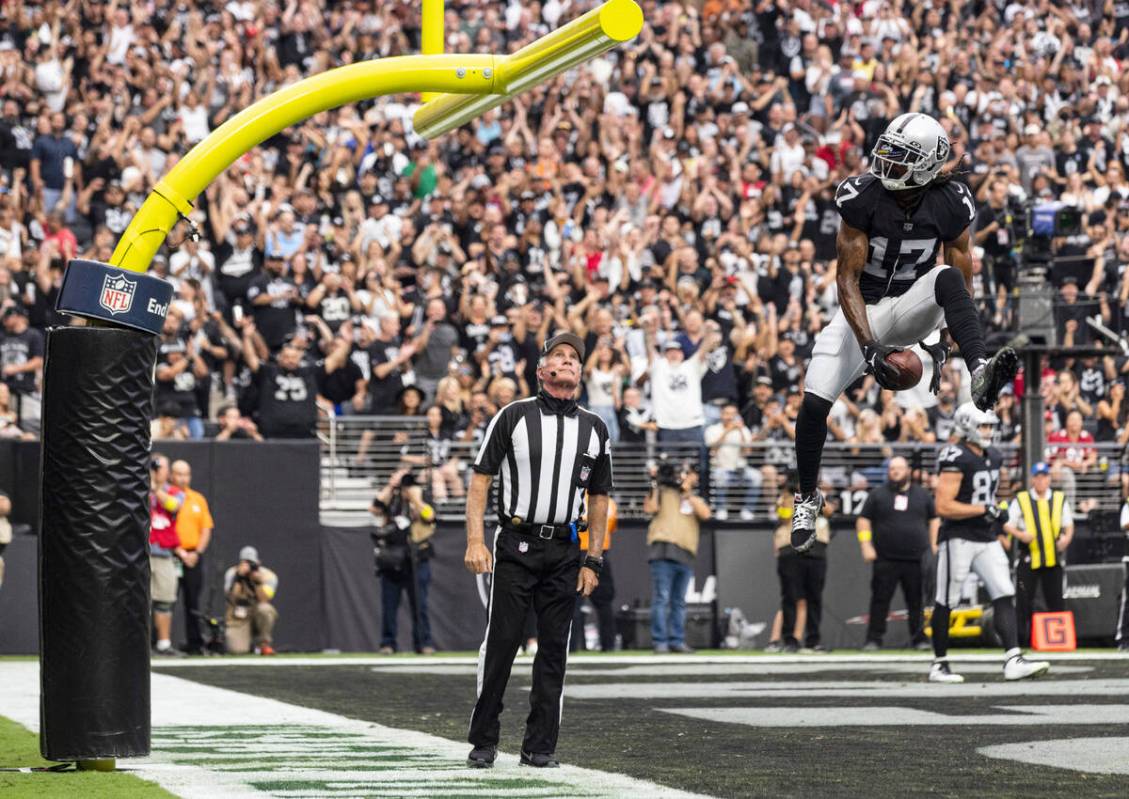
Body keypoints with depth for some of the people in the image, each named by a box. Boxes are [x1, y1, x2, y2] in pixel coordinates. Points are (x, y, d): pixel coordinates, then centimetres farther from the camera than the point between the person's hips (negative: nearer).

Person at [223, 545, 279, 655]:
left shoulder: (268, 576, -10)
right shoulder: (232, 573, -8)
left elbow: (264, 601, -24)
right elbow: (232, 599, -21)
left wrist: (257, 581, -34)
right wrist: (238, 578, -30)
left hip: (258, 614, 0)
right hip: (238, 617, 0)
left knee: (265, 609, -38)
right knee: (237, 650, -25)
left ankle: (264, 643, -13)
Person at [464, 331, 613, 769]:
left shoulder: (594, 428, 11)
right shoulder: (514, 416, 1)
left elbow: (598, 498, 16)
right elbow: (480, 478, 0)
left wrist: (592, 561, 10)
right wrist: (475, 542, -9)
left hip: (564, 552, 3)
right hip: (515, 547, -3)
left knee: (554, 650, 3)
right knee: (500, 642, -3)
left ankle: (540, 745, 9)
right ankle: (483, 743, 5)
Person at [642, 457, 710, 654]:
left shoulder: (695, 499, 22)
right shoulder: (664, 491, 10)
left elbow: (705, 514, 2)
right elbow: (650, 508, -4)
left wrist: (686, 491, -2)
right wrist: (654, 485, -11)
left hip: (686, 555, 5)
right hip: (664, 549, -5)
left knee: (679, 602, 9)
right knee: (662, 599, -9)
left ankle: (677, 641, 12)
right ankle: (660, 642, -10)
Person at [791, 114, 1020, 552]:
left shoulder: (949, 206, -12)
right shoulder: (862, 198, -17)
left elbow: (963, 288, -5)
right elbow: (847, 279, -16)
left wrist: (941, 340, -20)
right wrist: (869, 347, -26)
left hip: (910, 309, 0)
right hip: (861, 310, 0)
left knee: (948, 279, -32)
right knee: (814, 401, -15)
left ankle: (981, 377, -52)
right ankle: (808, 497, 10)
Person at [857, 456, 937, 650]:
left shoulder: (922, 495, 12)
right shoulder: (878, 494, 8)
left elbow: (934, 520, 18)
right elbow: (863, 521, 7)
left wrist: (934, 547, 8)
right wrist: (866, 546, -4)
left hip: (916, 559, 1)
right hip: (885, 559, -1)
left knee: (917, 601, 1)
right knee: (880, 599, -3)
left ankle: (919, 638, 8)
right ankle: (874, 639, 0)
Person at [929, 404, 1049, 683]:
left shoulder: (993, 457, 12)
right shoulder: (956, 459, -16)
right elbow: (943, 507, -21)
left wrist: (995, 518, 16)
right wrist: (985, 509, -18)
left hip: (987, 540, 8)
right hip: (959, 540, -7)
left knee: (1004, 596, -6)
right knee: (946, 603, 2)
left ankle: (1013, 660, -12)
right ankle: (939, 665, 12)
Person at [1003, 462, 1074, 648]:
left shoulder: (1060, 499, 9)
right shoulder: (1020, 500, 3)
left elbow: (1069, 525, 14)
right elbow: (1008, 525, 2)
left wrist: (1066, 538, -8)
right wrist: (1020, 534, -18)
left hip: (1053, 558, 2)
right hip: (1028, 558, -2)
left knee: (1056, 600, 4)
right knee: (1024, 600, -2)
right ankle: (1021, 638, 3)